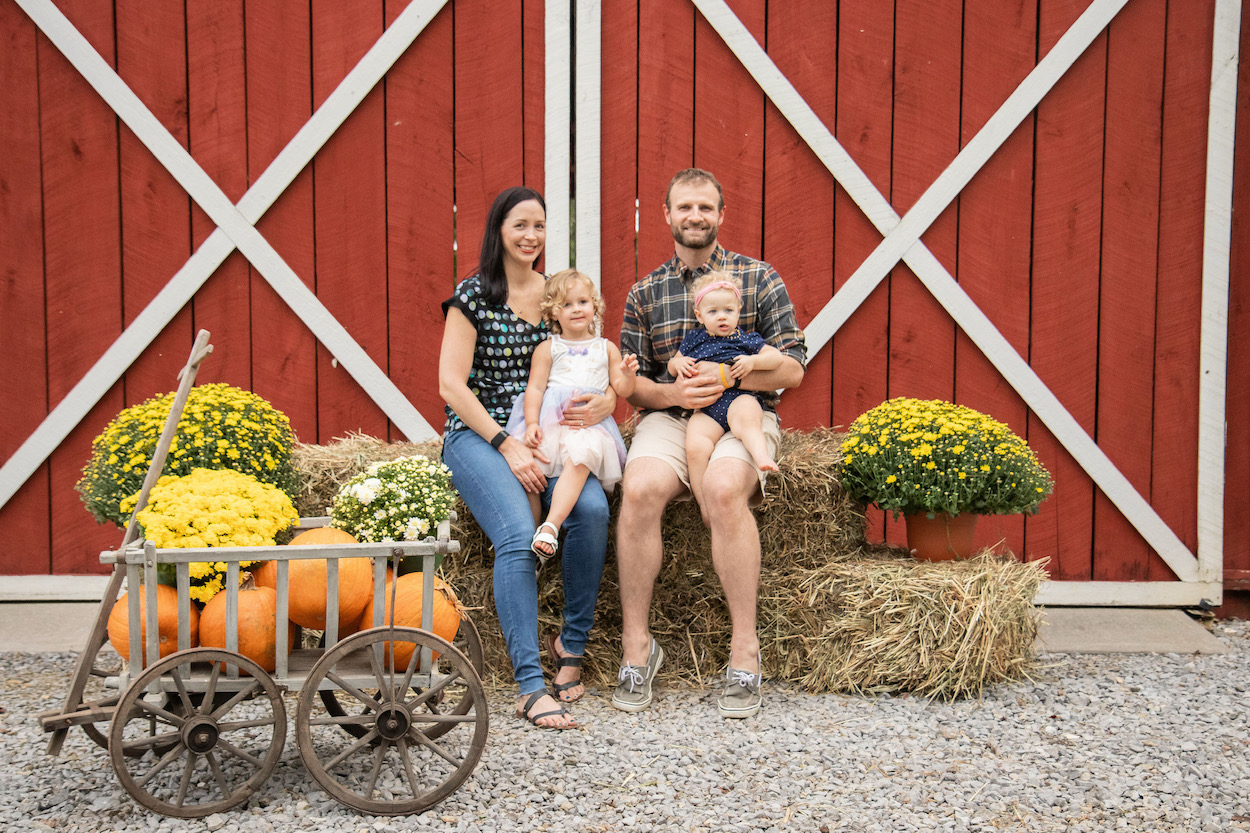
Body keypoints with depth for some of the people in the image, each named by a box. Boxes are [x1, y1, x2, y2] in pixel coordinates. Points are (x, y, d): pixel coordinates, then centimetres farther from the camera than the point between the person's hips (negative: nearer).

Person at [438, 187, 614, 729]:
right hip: (479, 434, -4)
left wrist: (607, 400, -10)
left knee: (593, 508, -27)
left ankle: (571, 643, -10)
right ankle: (529, 686, -27)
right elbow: (451, 385, -7)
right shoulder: (473, 295, -2)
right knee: (518, 535, -30)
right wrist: (507, 446, -15)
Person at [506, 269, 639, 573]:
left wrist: (627, 374, -6)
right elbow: (535, 388, 8)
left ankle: (550, 527, -41)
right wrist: (531, 423, -7)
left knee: (580, 459, -35)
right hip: (549, 419, 1)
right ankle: (529, 535, -12)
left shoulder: (606, 348, 21)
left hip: (589, 422, -1)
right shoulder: (548, 348, 17)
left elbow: (622, 390, 17)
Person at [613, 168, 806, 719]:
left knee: (723, 489, -35)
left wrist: (727, 374, -13)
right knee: (639, 490, -31)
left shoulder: (759, 279, 9)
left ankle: (744, 650, -26)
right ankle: (636, 645, -19)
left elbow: (792, 368, 3)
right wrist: (670, 391, -9)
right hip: (667, 418, 2)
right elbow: (630, 383, 13)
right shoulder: (644, 294, 15)